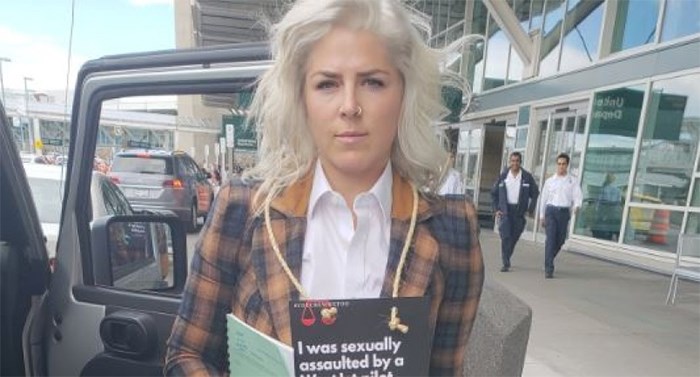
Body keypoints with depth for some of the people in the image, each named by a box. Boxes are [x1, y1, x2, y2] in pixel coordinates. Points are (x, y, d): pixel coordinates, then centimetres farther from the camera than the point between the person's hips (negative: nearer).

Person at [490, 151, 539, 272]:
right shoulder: (503, 176, 2)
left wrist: (531, 209, 0)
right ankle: (505, 263, -5)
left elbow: (535, 193, 9)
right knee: (505, 237, -10)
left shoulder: (527, 177, 1)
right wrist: (496, 209, 1)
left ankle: (506, 259, 28)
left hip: (519, 211, 1)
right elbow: (494, 193, 9)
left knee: (514, 237, 8)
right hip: (505, 210, -1)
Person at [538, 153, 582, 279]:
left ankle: (548, 260, 35)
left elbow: (578, 196, -4)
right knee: (550, 239, -11)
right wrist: (542, 216, 11)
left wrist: (577, 206, -27)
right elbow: (544, 198, 13)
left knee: (560, 240, 8)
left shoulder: (573, 181, 6)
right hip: (551, 210, -1)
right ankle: (549, 268, -10)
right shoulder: (549, 181, 9)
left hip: (564, 212, 1)